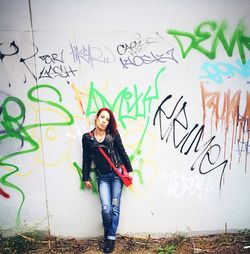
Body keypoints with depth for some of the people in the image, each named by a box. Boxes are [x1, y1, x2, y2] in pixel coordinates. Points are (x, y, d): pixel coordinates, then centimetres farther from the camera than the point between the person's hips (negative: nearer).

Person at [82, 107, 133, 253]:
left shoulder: (113, 134, 1)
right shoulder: (87, 137, 2)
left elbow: (122, 152, 6)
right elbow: (86, 159, 8)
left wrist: (129, 170, 6)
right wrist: (86, 178, 9)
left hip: (117, 173, 0)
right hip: (102, 177, 0)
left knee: (115, 207, 2)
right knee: (106, 209, -7)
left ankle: (111, 238, 18)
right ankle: (107, 234, 22)